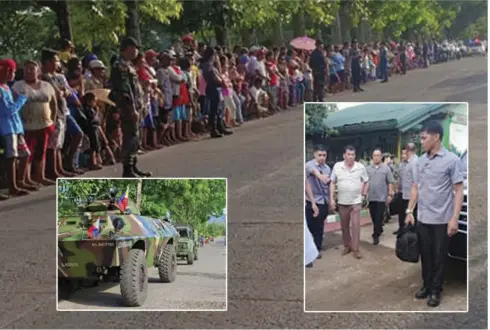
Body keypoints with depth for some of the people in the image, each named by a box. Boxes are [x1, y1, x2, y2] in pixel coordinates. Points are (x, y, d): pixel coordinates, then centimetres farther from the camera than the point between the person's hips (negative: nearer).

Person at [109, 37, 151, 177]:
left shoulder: (127, 65, 18)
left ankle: (133, 167, 25)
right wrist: (133, 109, -22)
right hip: (128, 107, -10)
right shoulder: (120, 66, -14)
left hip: (133, 106, 10)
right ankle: (127, 169, -4)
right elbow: (125, 90, -20)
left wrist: (137, 105, 20)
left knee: (134, 138, 16)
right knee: (130, 138, -8)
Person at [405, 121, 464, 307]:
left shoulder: (451, 160, -9)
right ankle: (426, 285, 26)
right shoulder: (420, 161, 7)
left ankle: (436, 290, 17)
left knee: (439, 257, 5)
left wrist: (454, 218, -15)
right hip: (422, 218, 5)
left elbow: (459, 190, -10)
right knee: (425, 255, 12)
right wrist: (409, 211, 9)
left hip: (442, 219, -5)